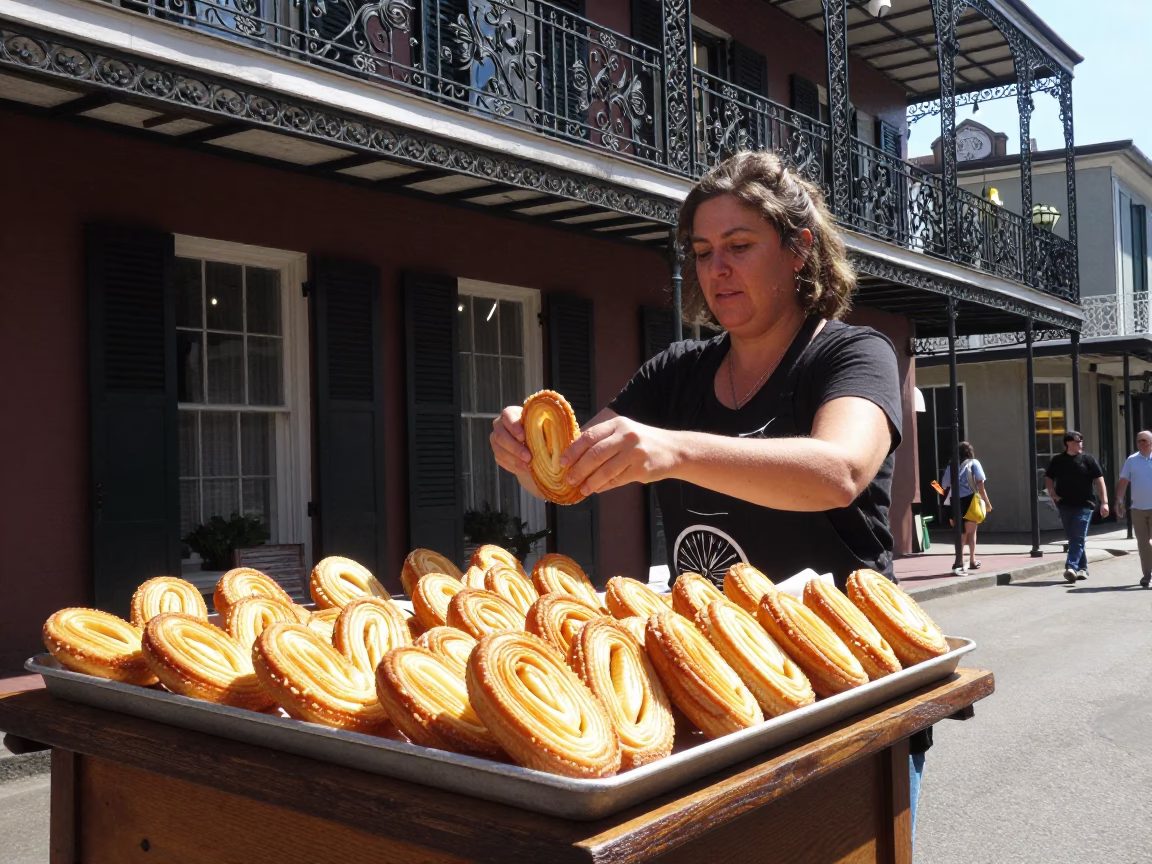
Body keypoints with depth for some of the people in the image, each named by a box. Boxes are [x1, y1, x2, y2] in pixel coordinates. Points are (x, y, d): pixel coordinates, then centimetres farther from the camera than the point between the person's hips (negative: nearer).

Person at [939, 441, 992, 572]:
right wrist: (987, 502, 1)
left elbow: (945, 486, 6)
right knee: (971, 532, 9)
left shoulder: (951, 466, 15)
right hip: (969, 499, -2)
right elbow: (980, 484, -2)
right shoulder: (974, 463, 7)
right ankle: (972, 561, 7)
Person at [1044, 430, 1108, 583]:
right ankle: (1082, 568, 20)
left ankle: (1072, 567, -19)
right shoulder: (1057, 460, 7)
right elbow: (1048, 479, 16)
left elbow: (1099, 481, -1)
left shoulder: (1088, 459, 1)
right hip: (1065, 505, 3)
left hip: (1084, 505, -3)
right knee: (1072, 537, 8)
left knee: (1078, 537, -12)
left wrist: (1104, 502, -8)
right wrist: (1052, 493, -3)